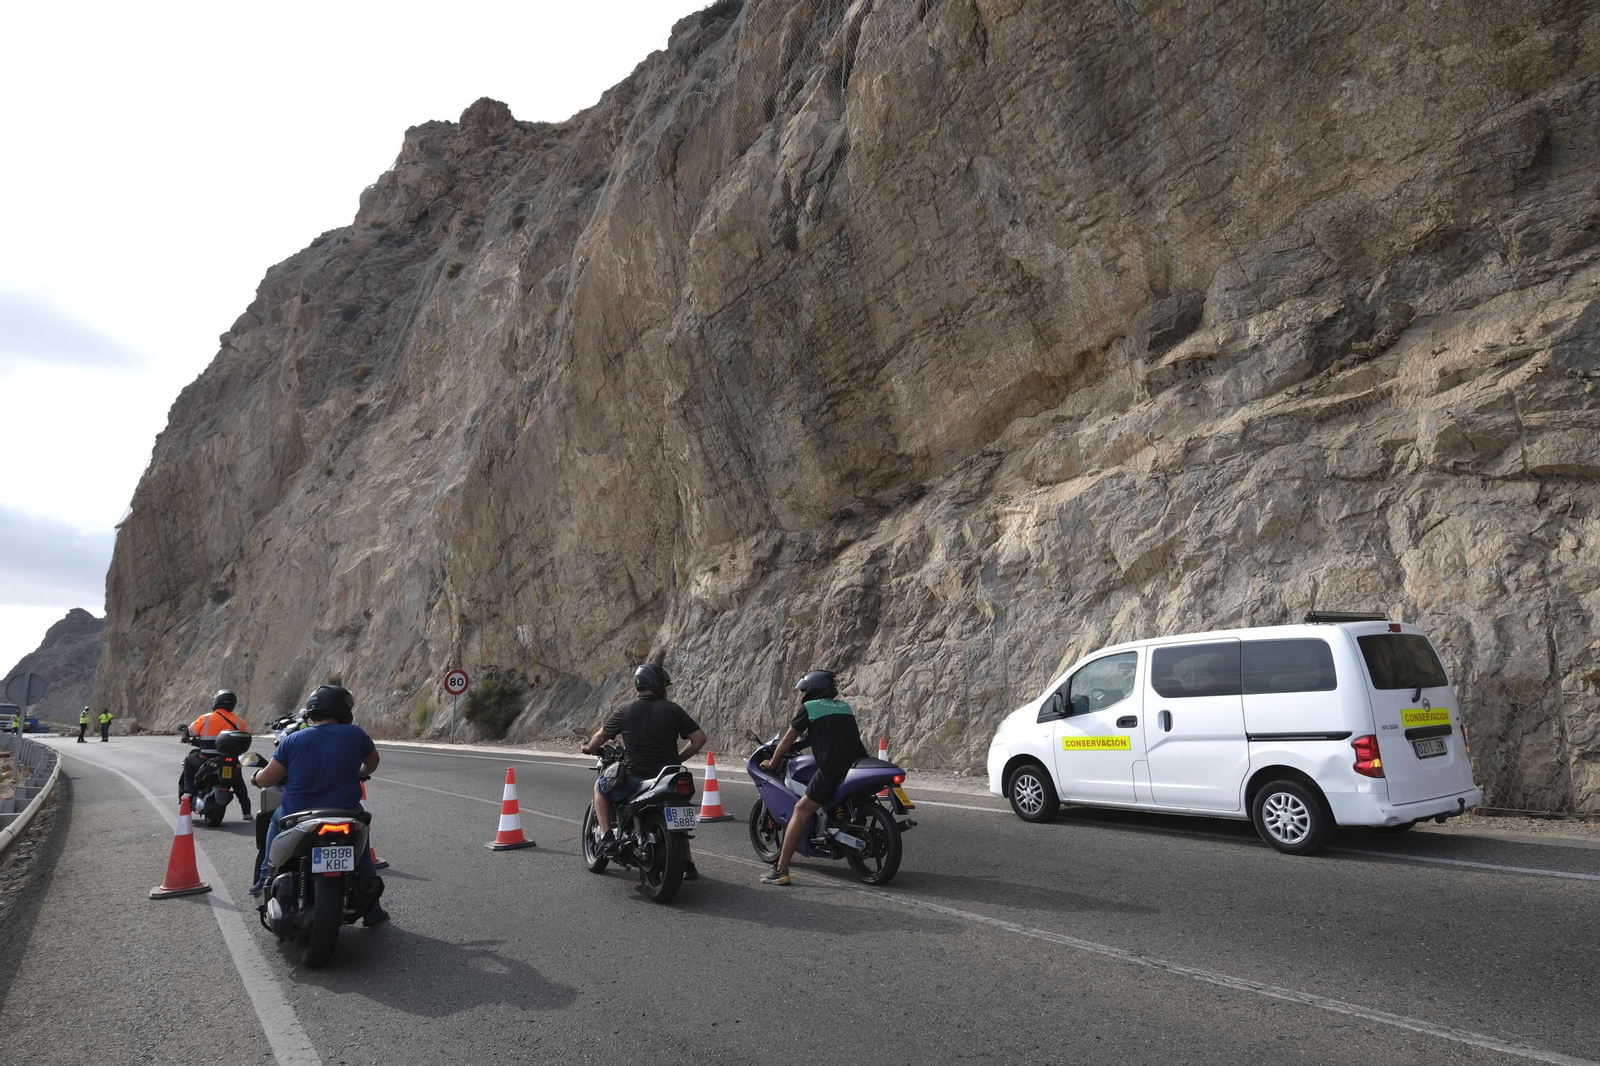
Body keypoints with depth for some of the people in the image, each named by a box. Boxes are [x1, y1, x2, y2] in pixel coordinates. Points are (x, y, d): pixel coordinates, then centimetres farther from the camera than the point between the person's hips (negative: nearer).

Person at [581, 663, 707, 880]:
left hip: (635, 778, -2)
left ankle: (607, 836, 11)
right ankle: (687, 865, 28)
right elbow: (699, 738, -2)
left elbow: (601, 736, 9)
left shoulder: (626, 710, -1)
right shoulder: (673, 710, 0)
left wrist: (590, 748, 32)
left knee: (600, 787, 26)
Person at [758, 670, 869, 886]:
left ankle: (781, 870, -6)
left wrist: (772, 762, 32)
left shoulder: (809, 708, 9)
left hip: (832, 769, -6)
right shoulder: (844, 706, 25)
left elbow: (788, 740, 17)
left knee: (801, 811, 0)